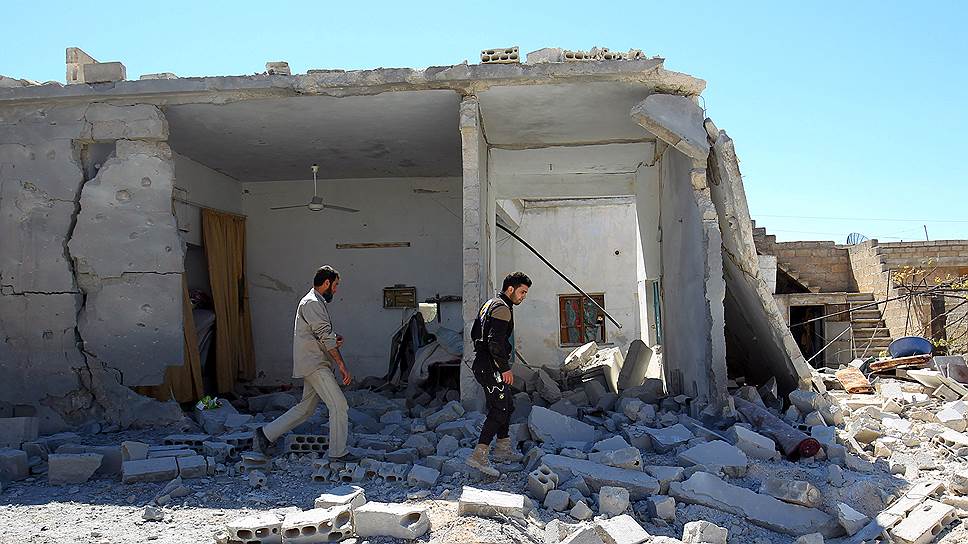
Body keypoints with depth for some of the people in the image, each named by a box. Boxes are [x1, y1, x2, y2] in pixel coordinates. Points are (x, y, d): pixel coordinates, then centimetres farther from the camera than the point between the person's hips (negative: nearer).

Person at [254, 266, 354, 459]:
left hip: (315, 365, 10)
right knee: (340, 406, -10)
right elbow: (326, 337, -18)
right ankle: (337, 454, -3)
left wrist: (334, 340, -1)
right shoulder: (312, 303, -13)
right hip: (314, 365, -10)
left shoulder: (318, 302, 20)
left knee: (306, 408, 15)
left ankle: (266, 433, 23)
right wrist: (343, 366, -17)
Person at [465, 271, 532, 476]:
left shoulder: (489, 304, 19)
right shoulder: (502, 308, -14)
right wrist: (505, 368, -20)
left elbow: (474, 333, 24)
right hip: (490, 367, -11)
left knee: (507, 405, 19)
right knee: (499, 409, -12)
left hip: (482, 363, 11)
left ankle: (503, 449, 29)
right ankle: (479, 455, -15)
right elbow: (496, 341, -24)